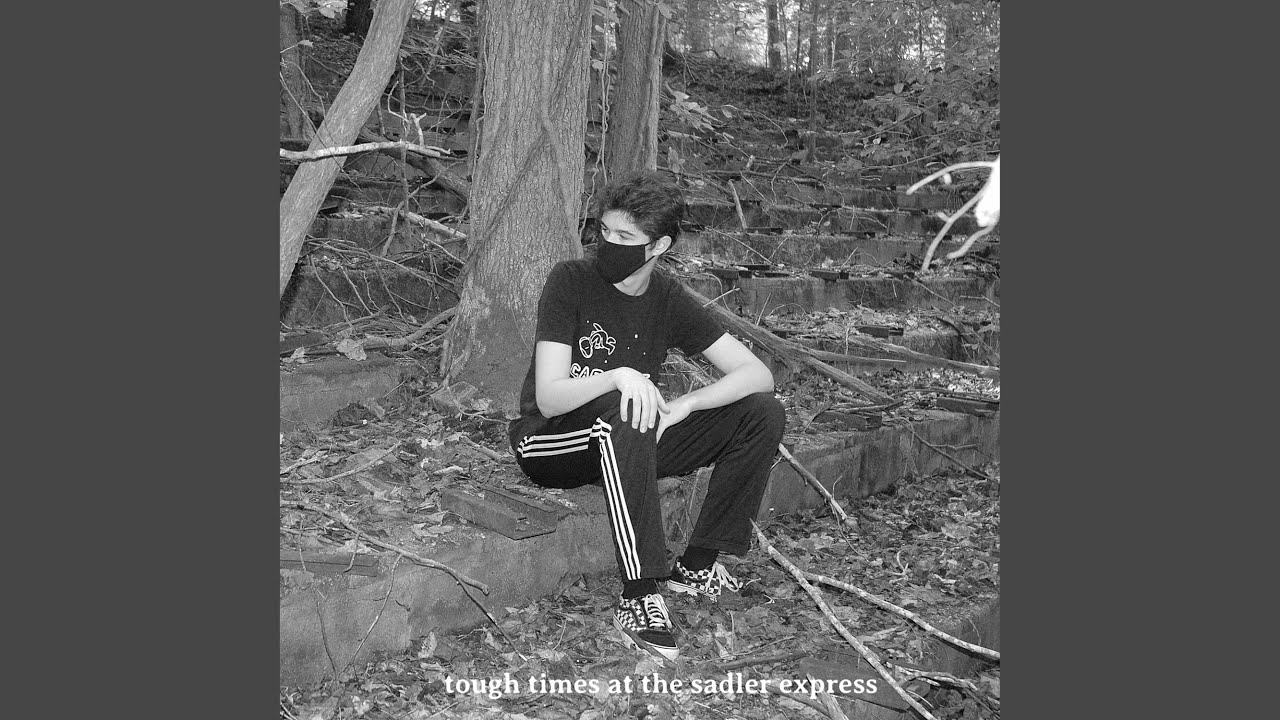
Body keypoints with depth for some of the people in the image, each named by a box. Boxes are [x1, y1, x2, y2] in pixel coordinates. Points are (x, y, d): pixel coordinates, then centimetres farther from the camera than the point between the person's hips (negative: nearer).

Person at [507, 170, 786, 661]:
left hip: (627, 447, 5)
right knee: (623, 414, -39)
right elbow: (549, 399, -22)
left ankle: (697, 565, -8)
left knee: (764, 414, -10)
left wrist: (684, 405, -25)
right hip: (549, 441, -4)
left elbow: (758, 375, -9)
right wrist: (619, 376, -41)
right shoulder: (571, 281, -14)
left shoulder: (668, 300, -3)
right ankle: (640, 597, -35)